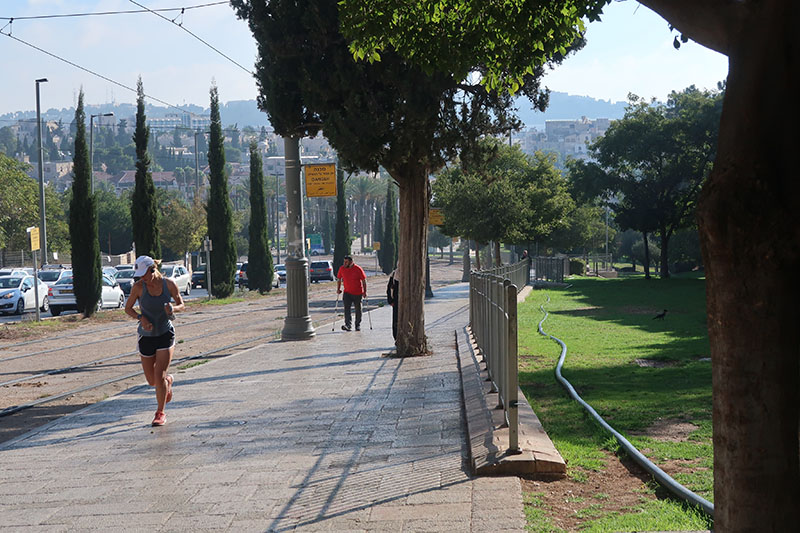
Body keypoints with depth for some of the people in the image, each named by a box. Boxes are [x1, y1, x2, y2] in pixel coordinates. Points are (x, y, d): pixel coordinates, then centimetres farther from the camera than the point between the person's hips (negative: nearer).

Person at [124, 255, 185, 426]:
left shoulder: (169, 284, -8)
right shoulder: (138, 287, -10)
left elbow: (182, 305, 4)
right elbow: (127, 308, 1)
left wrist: (173, 308, -19)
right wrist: (140, 318, -18)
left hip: (166, 335, -1)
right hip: (146, 336, 1)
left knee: (159, 376, -11)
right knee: (152, 381, 7)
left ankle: (160, 413, 8)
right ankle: (168, 380, 43)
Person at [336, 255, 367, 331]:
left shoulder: (358, 269, -11)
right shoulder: (342, 269, -1)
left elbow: (364, 280, -6)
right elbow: (339, 279, 13)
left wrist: (365, 291, -10)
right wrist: (338, 289, 5)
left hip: (358, 293, -2)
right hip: (347, 292, 2)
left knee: (358, 309, 9)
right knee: (346, 308, -16)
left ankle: (358, 325, 24)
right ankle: (348, 325, -23)